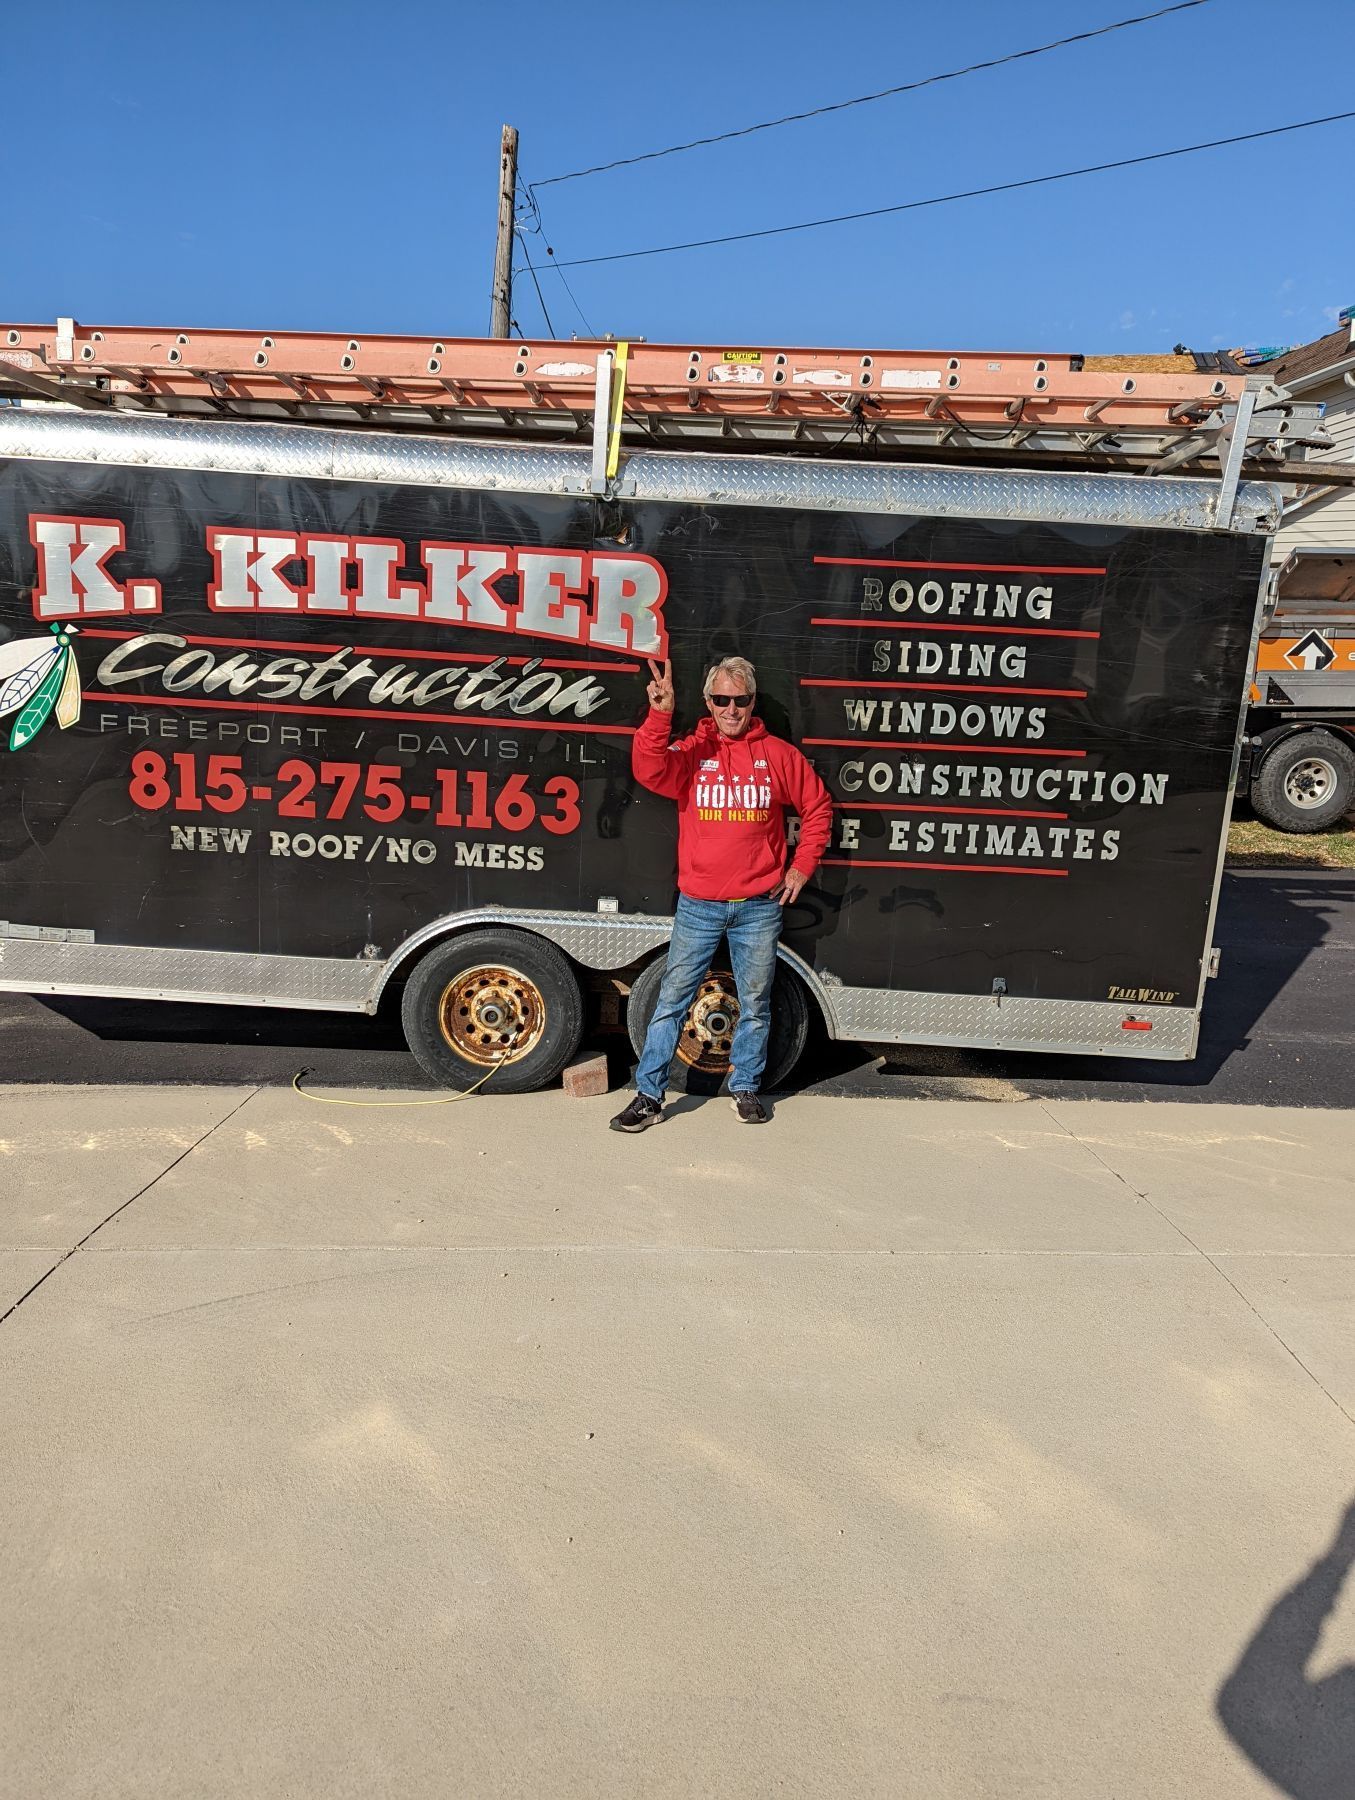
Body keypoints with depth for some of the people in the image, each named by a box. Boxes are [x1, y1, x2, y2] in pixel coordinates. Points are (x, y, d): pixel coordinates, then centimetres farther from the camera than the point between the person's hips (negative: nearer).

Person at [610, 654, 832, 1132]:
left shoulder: (778, 754, 3)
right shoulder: (691, 752, 0)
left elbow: (818, 807, 13)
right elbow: (649, 771, -21)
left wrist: (802, 867, 6)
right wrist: (660, 715, -33)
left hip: (759, 908, 1)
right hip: (698, 907, -1)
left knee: (755, 1005, 11)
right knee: (671, 1001, 1)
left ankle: (745, 1087, 28)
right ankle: (648, 1096, 10)